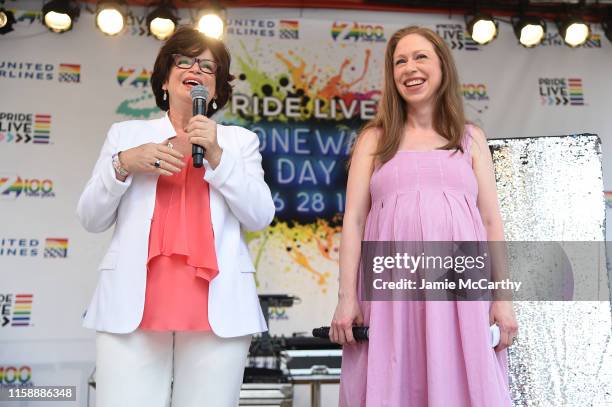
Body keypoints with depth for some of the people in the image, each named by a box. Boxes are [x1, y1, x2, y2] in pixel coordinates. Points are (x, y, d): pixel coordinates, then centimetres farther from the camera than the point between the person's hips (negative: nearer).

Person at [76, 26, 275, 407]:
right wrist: (124, 163, -5)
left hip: (217, 309, 0)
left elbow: (260, 217, 3)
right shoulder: (126, 133, 16)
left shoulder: (239, 140, 15)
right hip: (133, 305, 1)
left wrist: (216, 155, -7)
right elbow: (92, 218, 12)